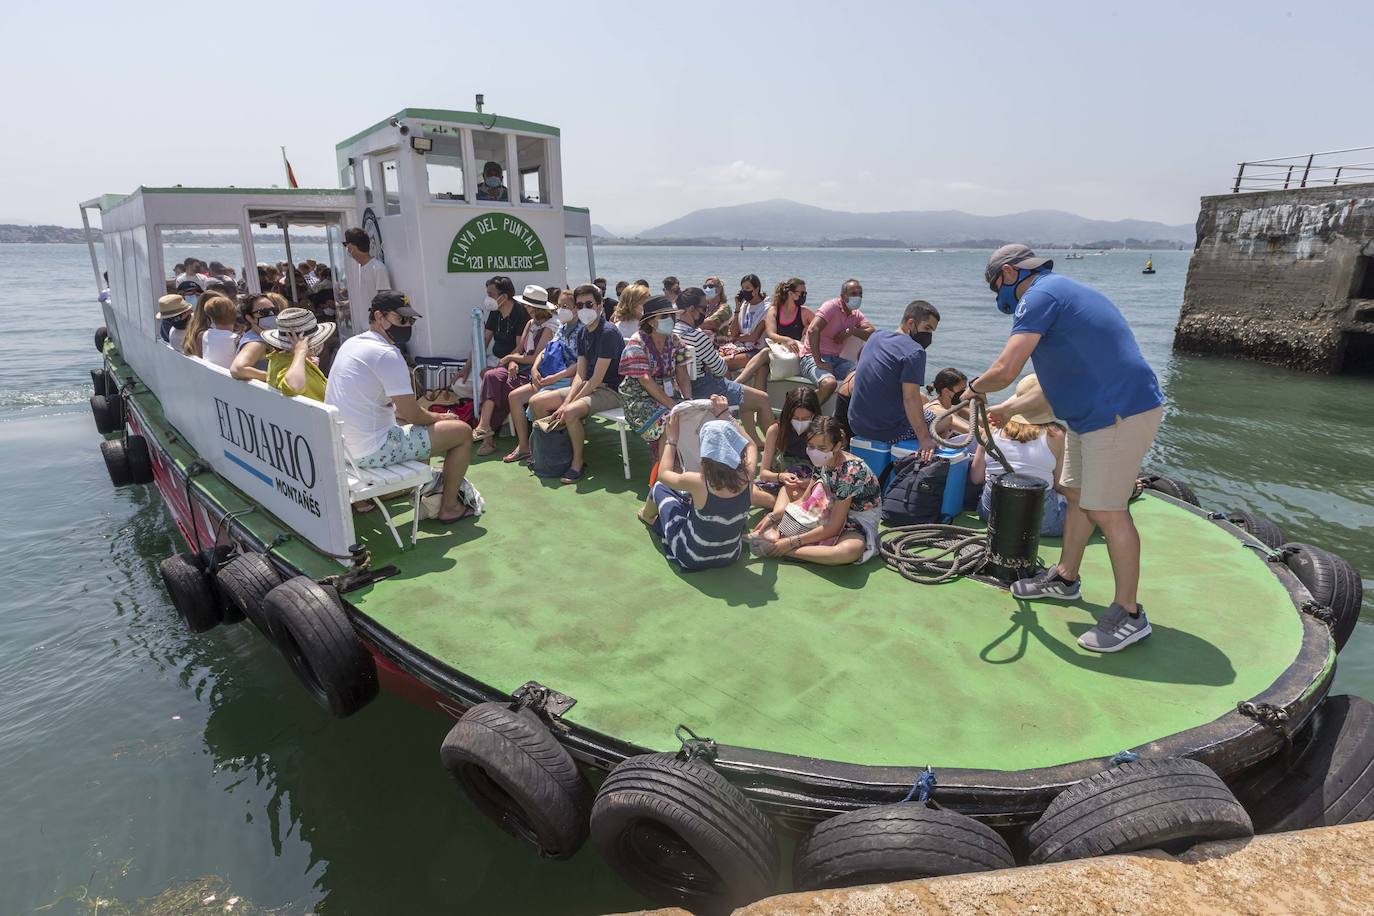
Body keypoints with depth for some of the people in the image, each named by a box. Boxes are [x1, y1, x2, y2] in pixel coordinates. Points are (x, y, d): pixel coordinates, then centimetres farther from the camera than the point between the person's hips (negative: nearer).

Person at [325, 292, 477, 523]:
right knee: (463, 431, -1)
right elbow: (410, 413, -17)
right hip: (372, 452, -10)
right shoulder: (386, 354, -18)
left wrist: (430, 417, 14)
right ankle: (449, 507, 10)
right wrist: (439, 418, 4)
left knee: (421, 426, 32)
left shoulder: (350, 344, 12)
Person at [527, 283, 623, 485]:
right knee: (536, 402, 4)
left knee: (571, 413, -35)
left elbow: (597, 378, -22)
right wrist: (565, 402, -11)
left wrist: (567, 406, -21)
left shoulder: (608, 332, -18)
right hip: (588, 386, 9)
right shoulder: (582, 333, 9)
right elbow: (580, 375, 5)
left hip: (610, 391, -9)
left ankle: (577, 462, -14)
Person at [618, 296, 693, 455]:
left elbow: (682, 377, 3)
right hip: (640, 399, -5)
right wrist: (672, 405, -25)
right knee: (668, 421, -31)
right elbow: (646, 381, -18)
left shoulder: (675, 342, 6)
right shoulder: (637, 344, -10)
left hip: (669, 394, 5)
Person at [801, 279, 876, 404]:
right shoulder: (832, 306, -9)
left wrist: (851, 331, -14)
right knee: (830, 382, -36)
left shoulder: (856, 315, 14)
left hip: (835, 359, 7)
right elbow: (813, 330, -23)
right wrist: (819, 362, -25)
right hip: (813, 357, -7)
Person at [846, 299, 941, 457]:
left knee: (923, 400, 30)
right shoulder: (914, 352, -17)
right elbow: (911, 398, -26)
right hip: (887, 432, -8)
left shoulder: (876, 336, 8)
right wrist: (925, 439, -24)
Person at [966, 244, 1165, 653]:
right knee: (1076, 495, 18)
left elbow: (1005, 371, -23)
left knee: (1106, 510, -5)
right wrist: (1008, 412, 25)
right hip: (1092, 413, 11)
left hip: (1121, 415, -11)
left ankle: (1129, 614, 7)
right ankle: (1065, 578, 33)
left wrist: (975, 387, -2)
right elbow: (1058, 379, 25)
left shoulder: (1040, 296, -14)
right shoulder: (1060, 290, 19)